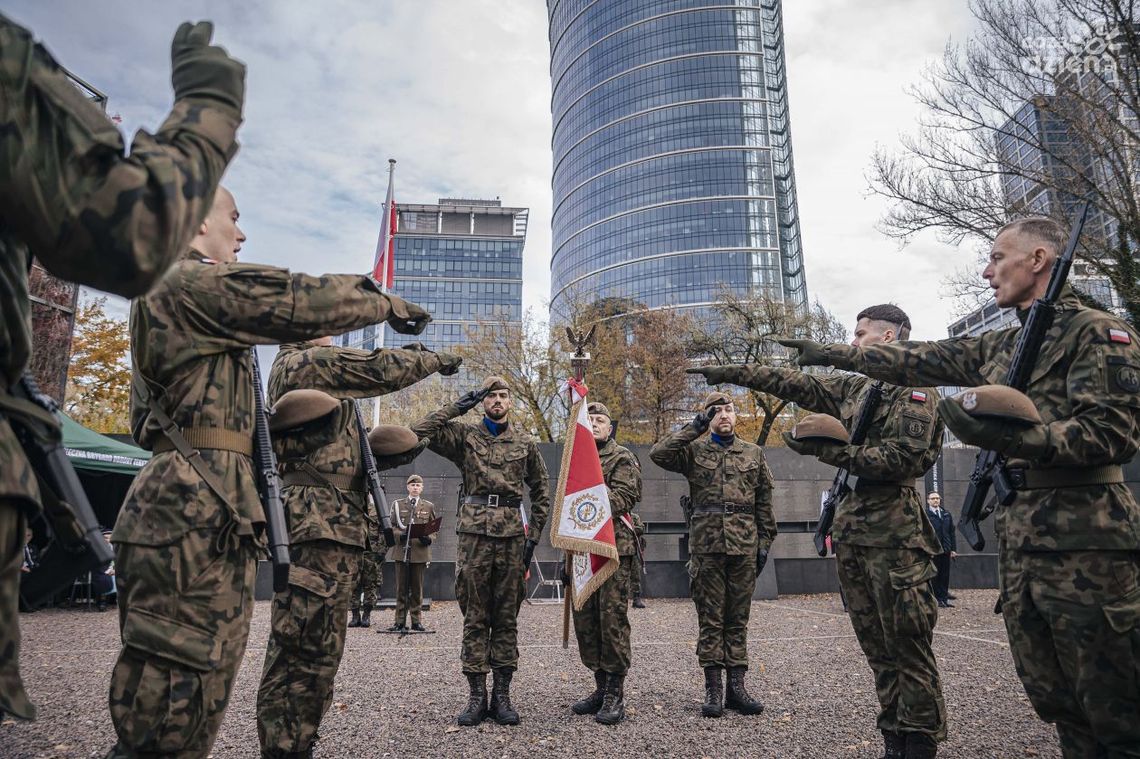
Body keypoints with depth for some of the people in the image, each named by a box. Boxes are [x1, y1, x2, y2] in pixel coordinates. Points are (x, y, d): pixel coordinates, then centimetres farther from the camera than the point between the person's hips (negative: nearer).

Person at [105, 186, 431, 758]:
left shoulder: (158, 294, 25)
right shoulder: (195, 282, -7)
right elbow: (307, 301, -11)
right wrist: (385, 303, 4)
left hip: (183, 508, 10)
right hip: (197, 513, -10)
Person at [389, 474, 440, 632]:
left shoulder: (429, 506, 10)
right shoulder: (397, 504, 9)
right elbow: (392, 526, 8)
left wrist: (428, 538, -10)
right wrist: (400, 535, -12)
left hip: (420, 552, 0)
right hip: (402, 552, 0)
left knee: (417, 588, 5)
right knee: (401, 588, 4)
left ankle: (416, 620, 14)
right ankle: (400, 621, 11)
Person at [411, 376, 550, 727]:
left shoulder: (525, 443, 10)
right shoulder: (465, 436, 7)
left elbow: (541, 491, 14)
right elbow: (420, 430, -6)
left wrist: (534, 535, 7)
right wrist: (459, 407, -3)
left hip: (512, 534, 1)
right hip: (474, 532, -1)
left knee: (507, 617, 6)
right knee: (475, 616, 3)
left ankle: (502, 695, 14)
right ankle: (476, 694, 11)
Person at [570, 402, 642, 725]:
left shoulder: (622, 459, 1)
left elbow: (621, 498, -12)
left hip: (614, 548, -6)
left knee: (613, 619, -6)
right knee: (585, 620, 8)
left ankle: (616, 695, 2)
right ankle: (601, 686, 21)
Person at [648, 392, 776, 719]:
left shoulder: (754, 453, 13)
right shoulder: (694, 450, 7)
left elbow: (764, 501, 13)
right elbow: (658, 454, -10)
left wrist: (765, 542, 7)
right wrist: (694, 428, -9)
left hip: (744, 545, 2)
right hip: (707, 544, -2)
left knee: (738, 618, 7)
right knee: (710, 618, 3)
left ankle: (736, 686, 15)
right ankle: (713, 687, 9)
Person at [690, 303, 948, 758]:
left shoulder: (915, 389, -5)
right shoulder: (854, 388, 18)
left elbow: (904, 459, -15)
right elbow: (794, 384, 20)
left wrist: (831, 449, -15)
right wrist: (731, 372, 17)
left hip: (894, 535, -7)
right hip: (851, 534, 7)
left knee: (908, 646, -2)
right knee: (877, 648, 10)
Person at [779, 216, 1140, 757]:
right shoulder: (1000, 346, 19)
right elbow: (917, 361, 23)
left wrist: (1009, 437, -27)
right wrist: (829, 353, 25)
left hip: (1085, 543, -7)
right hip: (1018, 541, 7)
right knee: (1055, 704, 12)